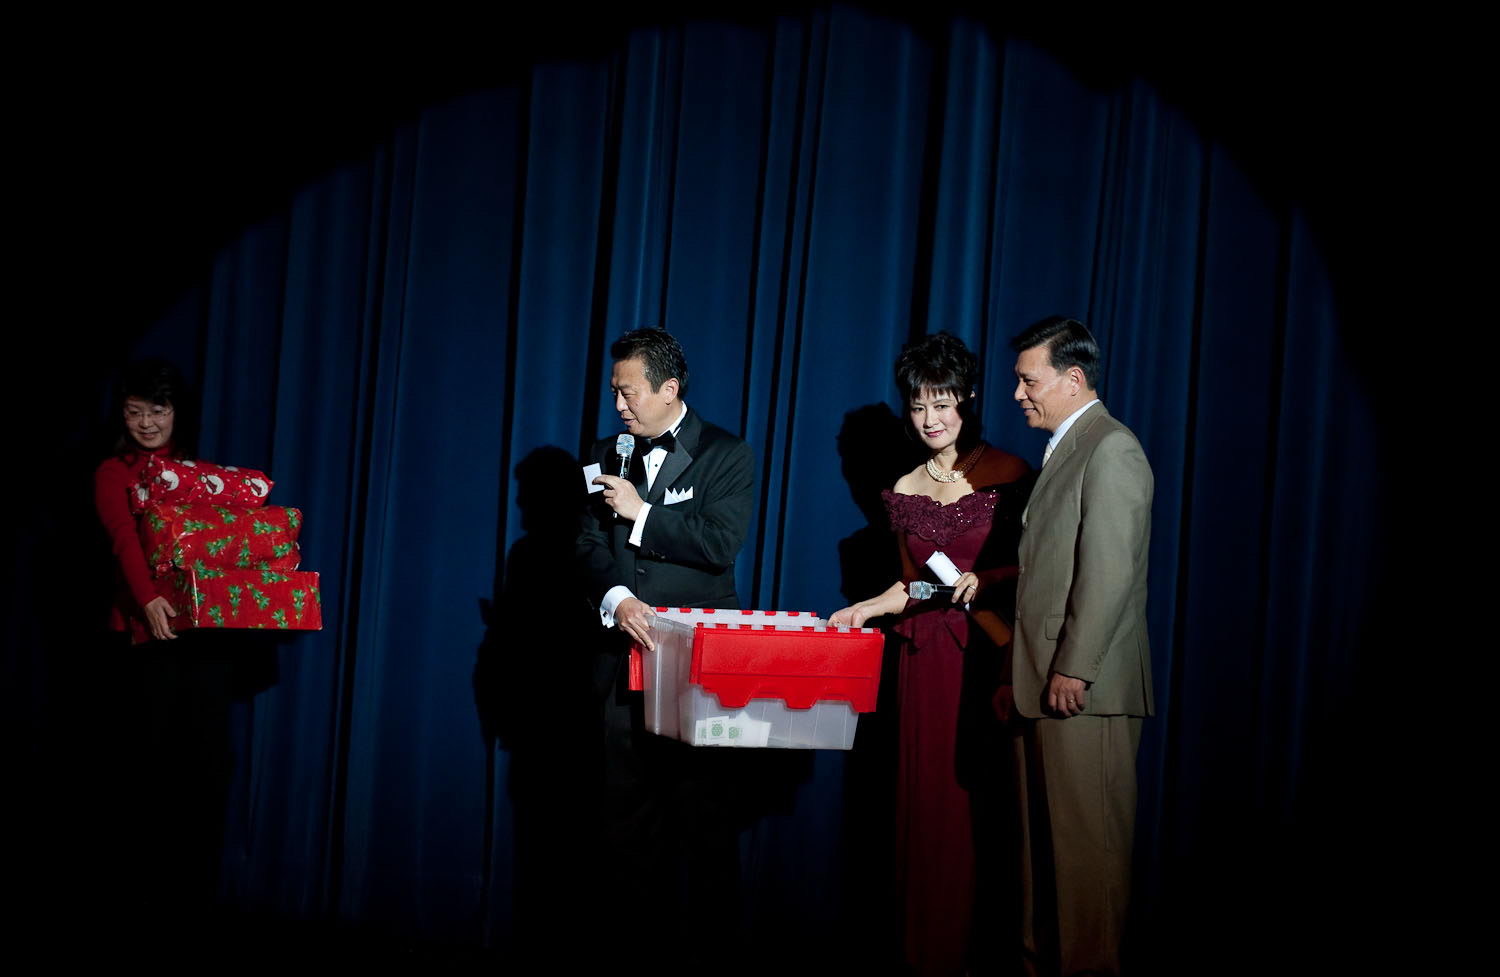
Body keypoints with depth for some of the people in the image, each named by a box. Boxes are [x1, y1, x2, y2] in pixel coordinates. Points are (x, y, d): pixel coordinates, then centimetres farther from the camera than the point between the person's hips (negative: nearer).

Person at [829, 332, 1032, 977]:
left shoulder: (1007, 475, -3)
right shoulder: (906, 491, 12)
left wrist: (985, 580, -19)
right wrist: (868, 608, 6)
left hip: (990, 651, -4)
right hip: (927, 657, 4)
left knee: (979, 798, -4)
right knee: (927, 798, 4)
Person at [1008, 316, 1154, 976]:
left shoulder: (1110, 450, -11)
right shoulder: (1063, 450, 19)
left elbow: (1108, 573, -18)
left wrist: (1073, 670, -19)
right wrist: (1024, 672, 14)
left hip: (1084, 690, -9)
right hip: (1042, 680, 9)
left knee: (1087, 840, -2)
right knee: (1042, 832, 13)